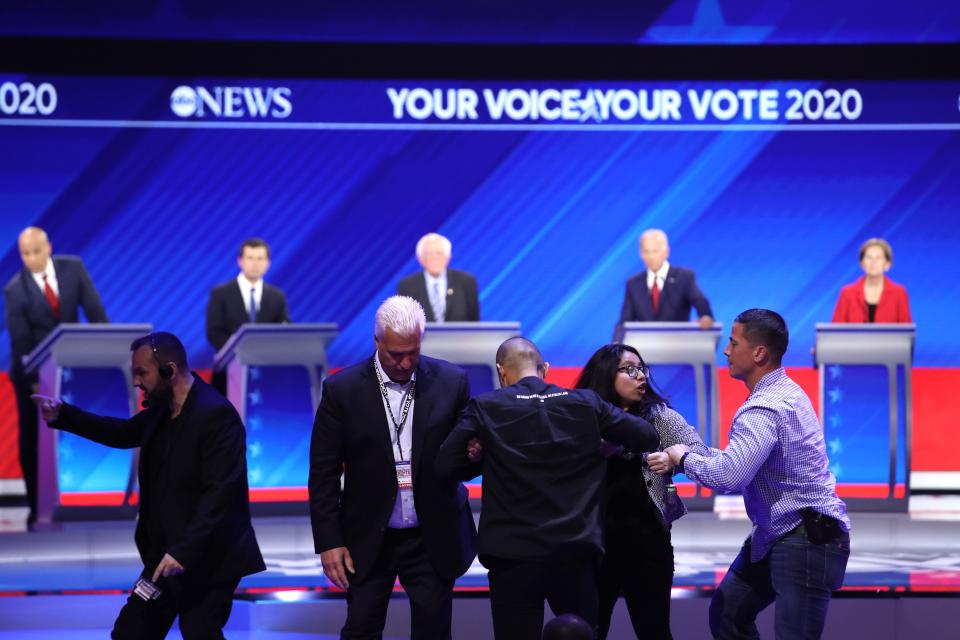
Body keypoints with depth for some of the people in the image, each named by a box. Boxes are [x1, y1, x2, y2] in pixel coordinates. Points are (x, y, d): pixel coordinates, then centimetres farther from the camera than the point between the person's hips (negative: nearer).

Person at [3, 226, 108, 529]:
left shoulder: (73, 268, -10)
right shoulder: (15, 290, -17)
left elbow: (94, 310, -10)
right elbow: (20, 340, -16)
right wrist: (34, 381, -17)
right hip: (33, 369, -2)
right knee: (32, 439, 1)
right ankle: (37, 507, 9)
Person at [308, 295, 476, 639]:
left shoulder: (451, 382, -5)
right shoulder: (342, 389, -8)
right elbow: (323, 474, -3)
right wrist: (328, 543, -6)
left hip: (433, 539, 1)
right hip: (367, 541, -1)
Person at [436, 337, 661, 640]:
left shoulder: (486, 408, -4)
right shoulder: (585, 403, 3)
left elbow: (445, 465, -3)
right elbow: (648, 437, 6)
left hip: (514, 557, -2)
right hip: (576, 552, 2)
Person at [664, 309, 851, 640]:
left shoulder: (765, 409, -23)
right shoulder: (783, 392, 10)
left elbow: (729, 475, -35)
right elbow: (745, 463, 17)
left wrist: (685, 458, -16)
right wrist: (694, 454, 7)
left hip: (806, 541, -11)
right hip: (776, 536, 11)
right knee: (727, 613, 16)